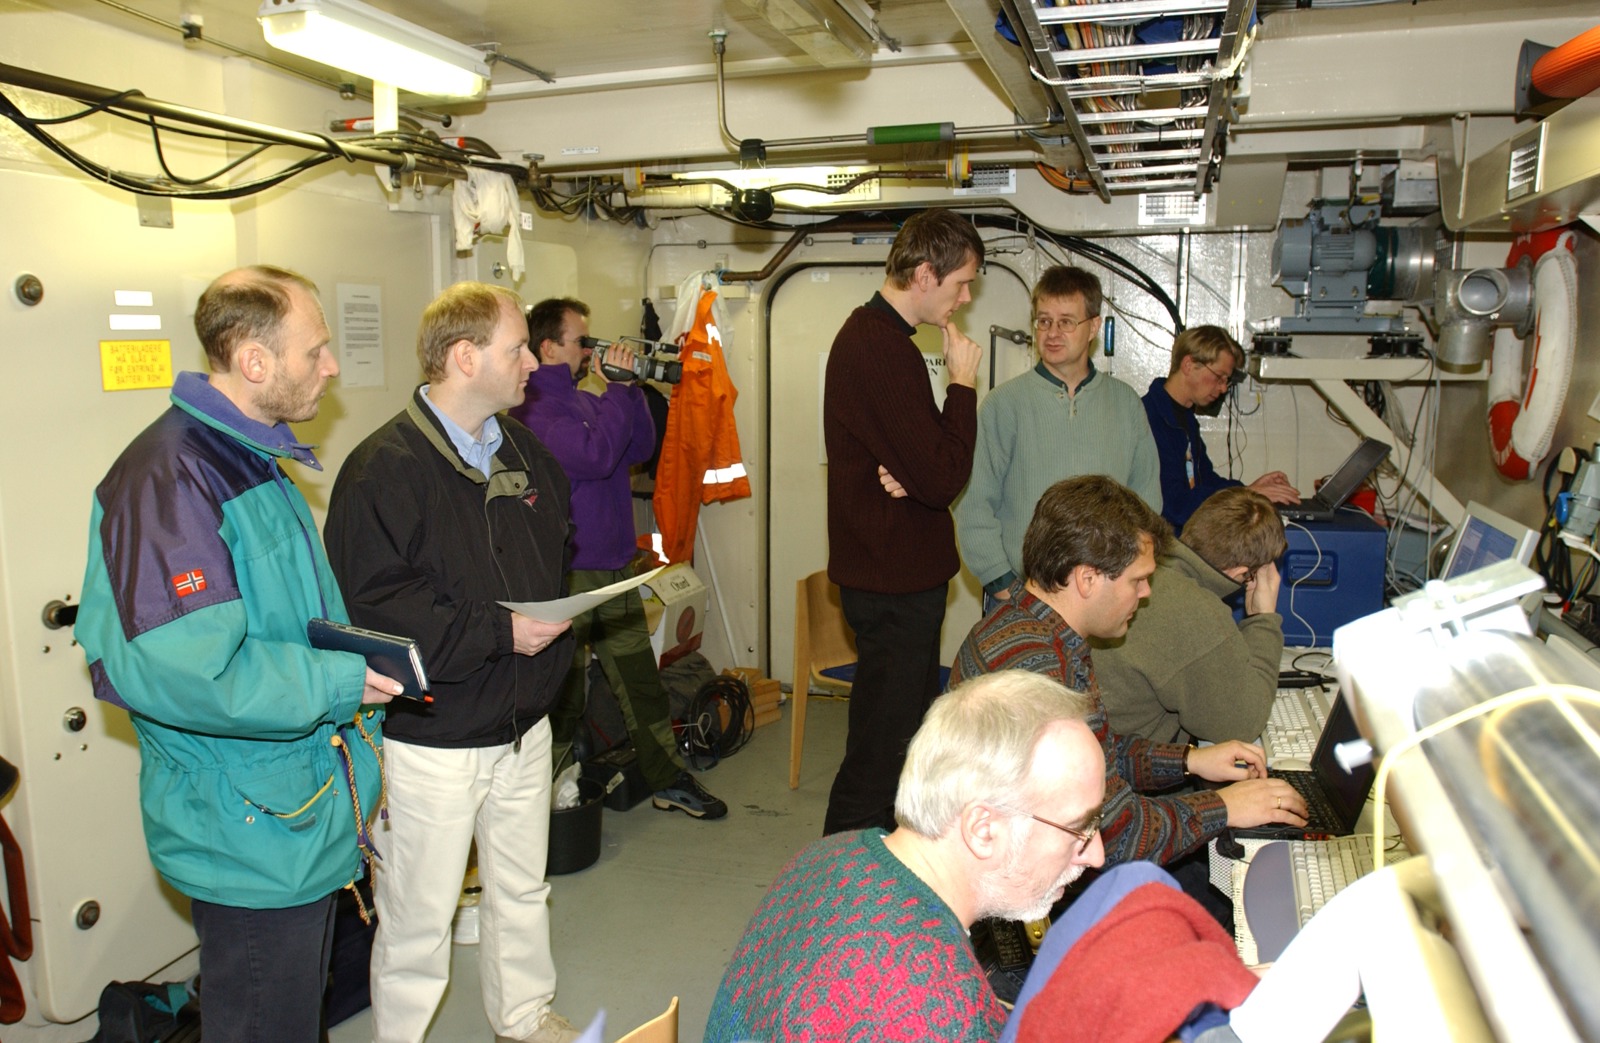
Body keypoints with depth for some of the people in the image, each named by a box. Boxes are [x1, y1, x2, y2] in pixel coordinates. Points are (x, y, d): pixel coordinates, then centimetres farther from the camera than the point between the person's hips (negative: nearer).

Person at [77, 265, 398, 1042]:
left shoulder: (253, 460, 11)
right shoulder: (167, 478, -23)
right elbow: (169, 668, -31)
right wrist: (341, 684, -23)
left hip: (308, 816, 10)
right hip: (249, 833, -9)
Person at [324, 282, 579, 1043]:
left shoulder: (522, 449, 6)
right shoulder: (384, 468, -18)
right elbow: (373, 607, -24)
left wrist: (554, 622, 0)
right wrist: (499, 633, -22)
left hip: (524, 722, 7)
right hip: (432, 735, -7)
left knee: (522, 890, 23)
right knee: (420, 914, 10)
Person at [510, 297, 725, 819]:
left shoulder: (587, 400, 12)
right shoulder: (535, 408, -14)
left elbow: (640, 449, 11)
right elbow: (594, 457, -26)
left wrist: (630, 388, 0)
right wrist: (618, 389, -17)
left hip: (613, 567, 8)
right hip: (565, 574, -8)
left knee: (641, 679, 15)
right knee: (562, 693, 5)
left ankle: (670, 780, 26)